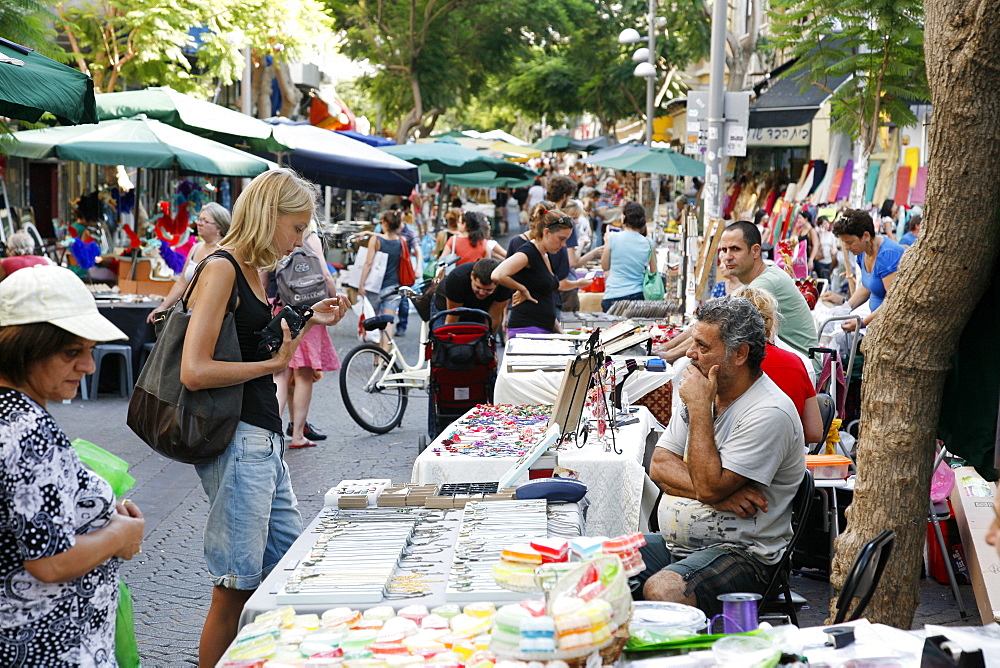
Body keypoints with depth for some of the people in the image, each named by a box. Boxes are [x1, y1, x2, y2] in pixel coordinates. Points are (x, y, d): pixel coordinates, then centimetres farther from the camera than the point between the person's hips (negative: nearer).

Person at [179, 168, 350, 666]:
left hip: (265, 444, 10)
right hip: (238, 443, -10)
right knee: (235, 589, -2)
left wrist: (308, 324, 14)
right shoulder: (221, 270, -14)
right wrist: (273, 363, -14)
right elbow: (195, 372, -22)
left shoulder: (252, 272, 14)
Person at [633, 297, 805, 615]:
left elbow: (709, 488, -22)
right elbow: (659, 466, 4)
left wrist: (699, 407, -17)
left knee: (661, 591, -35)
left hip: (743, 553, -8)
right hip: (673, 542, 8)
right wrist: (719, 494, -14)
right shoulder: (701, 391, 9)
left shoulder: (770, 413, -16)